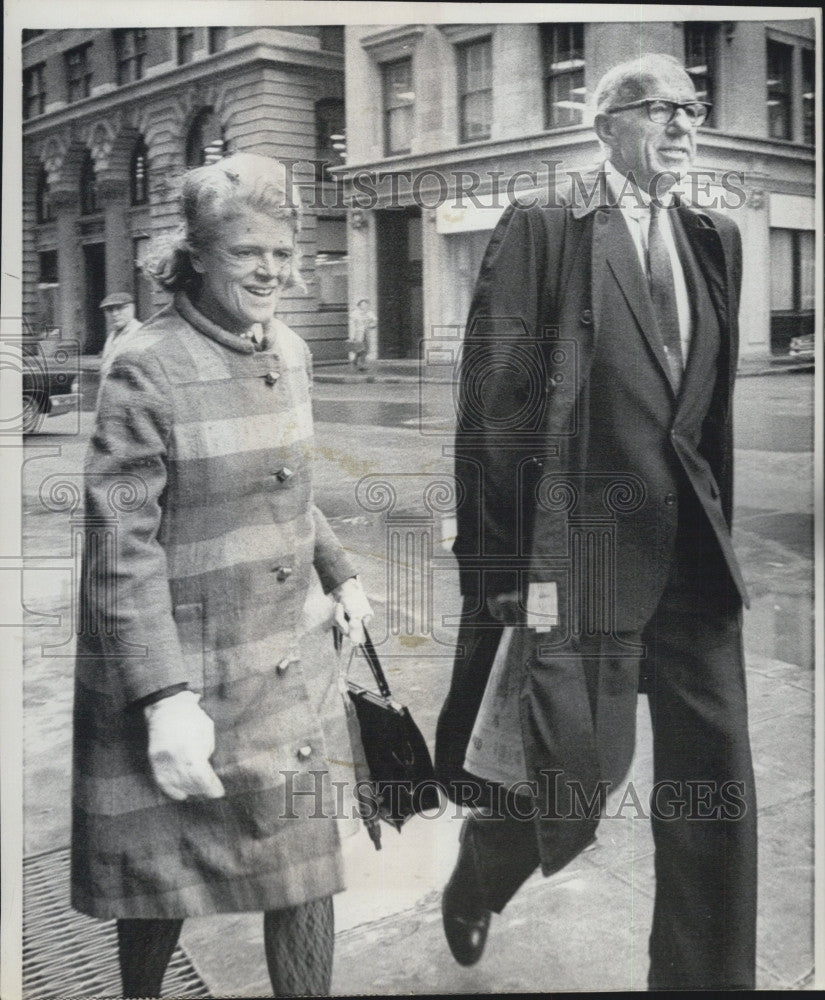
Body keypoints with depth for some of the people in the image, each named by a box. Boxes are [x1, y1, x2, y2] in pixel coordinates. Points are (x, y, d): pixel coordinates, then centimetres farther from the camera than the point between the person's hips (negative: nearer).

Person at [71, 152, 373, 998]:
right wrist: (164, 700, -23)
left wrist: (339, 574, 21)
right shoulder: (148, 371, -16)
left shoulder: (290, 353, 6)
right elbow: (123, 549, -18)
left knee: (305, 872, 7)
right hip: (172, 680, -5)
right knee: (159, 881, 12)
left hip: (275, 669, 6)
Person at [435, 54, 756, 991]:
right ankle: (475, 877, 39)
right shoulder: (540, 233, -6)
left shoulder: (714, 240, 12)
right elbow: (490, 411, -9)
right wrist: (501, 574, -11)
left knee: (716, 790, 7)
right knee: (573, 781, 5)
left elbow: (714, 407, 14)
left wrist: (715, 533, 11)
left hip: (691, 556, 6)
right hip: (581, 551, -5)